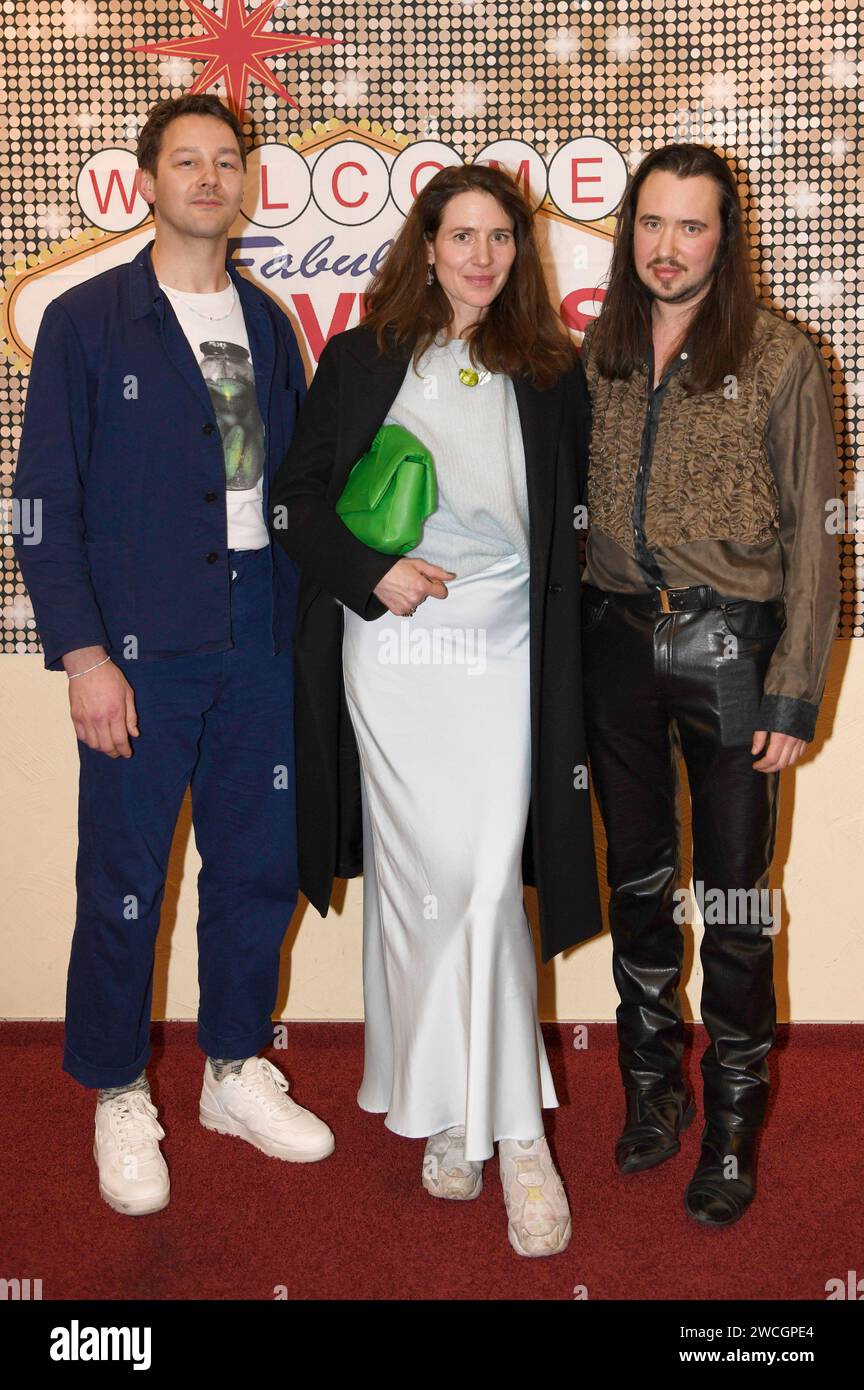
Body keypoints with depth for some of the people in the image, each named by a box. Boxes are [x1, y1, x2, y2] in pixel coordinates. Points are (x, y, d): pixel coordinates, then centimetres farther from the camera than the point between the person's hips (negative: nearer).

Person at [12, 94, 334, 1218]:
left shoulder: (267, 325, 13)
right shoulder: (88, 321, 0)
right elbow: (47, 501, -5)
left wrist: (303, 622, 5)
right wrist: (83, 652, -12)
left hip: (259, 641, 4)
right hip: (139, 651, -4)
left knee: (261, 865, 10)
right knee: (125, 882, 4)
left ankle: (237, 1071, 30)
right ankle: (119, 1101, 23)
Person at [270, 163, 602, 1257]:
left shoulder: (549, 374, 11)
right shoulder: (359, 363, 6)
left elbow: (573, 519, 16)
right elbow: (296, 498, 5)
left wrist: (559, 624, 5)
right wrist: (371, 573, -10)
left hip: (506, 656, 1)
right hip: (392, 654, 0)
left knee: (487, 888, -5)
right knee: (422, 885, 1)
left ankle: (491, 1120, 8)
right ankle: (480, 1117, 17)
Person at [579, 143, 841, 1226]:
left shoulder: (779, 359, -5)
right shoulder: (599, 354, 7)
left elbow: (811, 537, -5)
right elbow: (575, 513, 12)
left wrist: (793, 693, -9)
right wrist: (573, 647, 5)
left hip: (727, 647, -4)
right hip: (616, 641, 4)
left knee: (734, 895, 3)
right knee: (637, 880, 14)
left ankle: (732, 1125, 20)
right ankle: (652, 1087, 32)